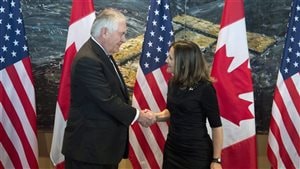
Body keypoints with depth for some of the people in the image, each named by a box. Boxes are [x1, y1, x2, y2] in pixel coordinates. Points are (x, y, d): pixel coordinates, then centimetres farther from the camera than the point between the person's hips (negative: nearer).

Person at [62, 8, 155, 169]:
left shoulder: (102, 54, 9)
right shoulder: (88, 60, -22)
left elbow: (115, 93, 12)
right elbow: (107, 100, -24)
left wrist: (136, 112, -1)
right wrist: (137, 115, -12)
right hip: (88, 145, -9)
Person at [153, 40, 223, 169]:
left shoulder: (204, 88, -16)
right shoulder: (173, 83, 2)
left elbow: (216, 126, -13)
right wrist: (156, 116, -3)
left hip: (197, 153, -6)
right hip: (172, 149, 6)